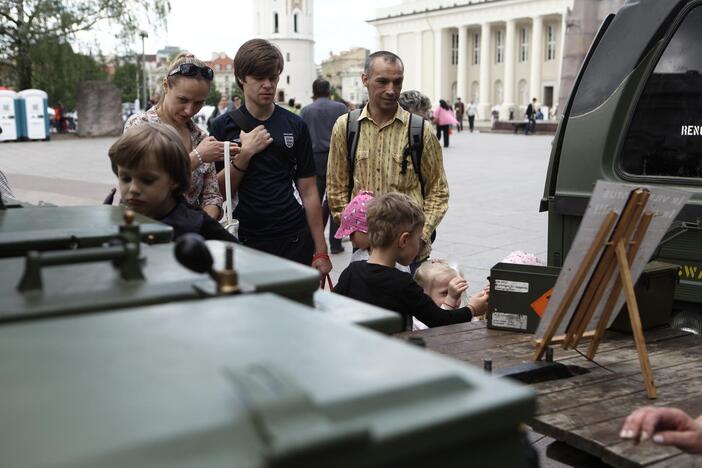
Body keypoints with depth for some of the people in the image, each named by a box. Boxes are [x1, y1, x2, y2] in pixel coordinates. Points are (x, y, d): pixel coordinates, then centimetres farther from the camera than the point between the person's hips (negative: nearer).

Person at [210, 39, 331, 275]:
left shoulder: (295, 126, 4)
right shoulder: (223, 127, 1)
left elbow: (308, 191, 4)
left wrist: (321, 251, 0)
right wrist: (245, 154, -14)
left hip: (293, 239, 1)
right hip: (245, 239, -1)